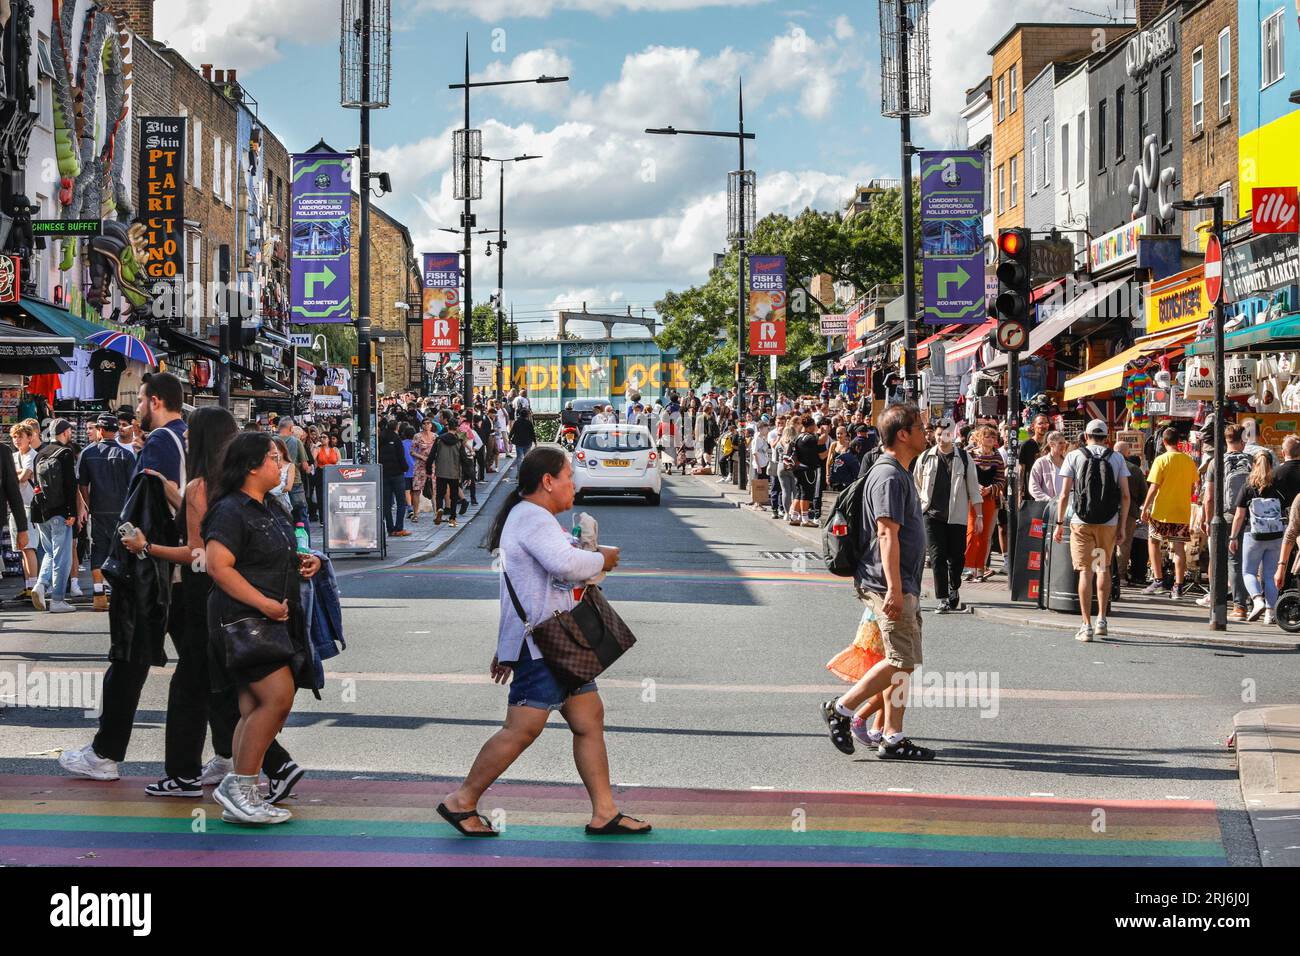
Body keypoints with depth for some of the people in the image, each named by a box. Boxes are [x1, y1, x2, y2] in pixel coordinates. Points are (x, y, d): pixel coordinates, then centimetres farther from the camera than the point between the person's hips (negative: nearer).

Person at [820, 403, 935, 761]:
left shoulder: (900, 474, 19)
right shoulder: (889, 476, -15)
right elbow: (887, 534, -22)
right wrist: (894, 589, -27)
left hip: (902, 584, 10)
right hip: (888, 583, -10)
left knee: (902, 663, 9)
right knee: (902, 661, -10)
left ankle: (892, 738, 11)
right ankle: (842, 708, -2)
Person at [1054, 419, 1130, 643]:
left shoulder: (1074, 456, 1)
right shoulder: (1117, 458, 5)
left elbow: (1064, 494, -3)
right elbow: (1125, 495, 1)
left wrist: (1059, 524, 3)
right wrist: (1122, 527, 6)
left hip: (1081, 522, -2)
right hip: (1109, 523, 2)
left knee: (1085, 571, 0)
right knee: (1104, 568, 20)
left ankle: (1087, 626, -3)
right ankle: (1101, 619, 20)